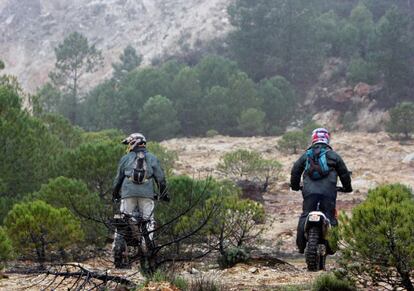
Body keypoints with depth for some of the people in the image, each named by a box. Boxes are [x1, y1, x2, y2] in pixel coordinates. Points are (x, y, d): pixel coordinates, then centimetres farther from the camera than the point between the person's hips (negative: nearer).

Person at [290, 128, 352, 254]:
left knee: (305, 216, 6)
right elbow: (344, 172, 15)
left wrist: (295, 185, 35)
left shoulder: (306, 155, 17)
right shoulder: (333, 155, 12)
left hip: (309, 190, 1)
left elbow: (295, 170, 20)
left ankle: (301, 244, 0)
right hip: (328, 191, -1)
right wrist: (347, 187, 30)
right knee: (329, 217, 3)